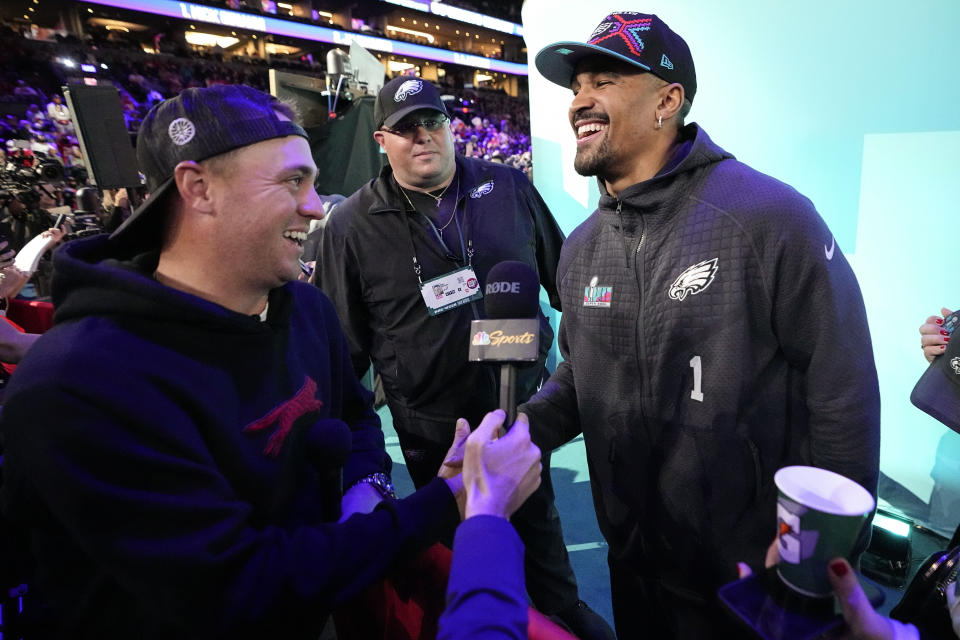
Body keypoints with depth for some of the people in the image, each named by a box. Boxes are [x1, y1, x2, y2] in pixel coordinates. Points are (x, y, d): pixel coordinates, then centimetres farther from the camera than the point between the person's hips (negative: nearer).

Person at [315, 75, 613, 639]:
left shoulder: (509, 188, -2)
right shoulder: (353, 227, -7)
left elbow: (563, 277, 8)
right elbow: (343, 344, -1)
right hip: (434, 430, -2)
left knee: (537, 519, 25)